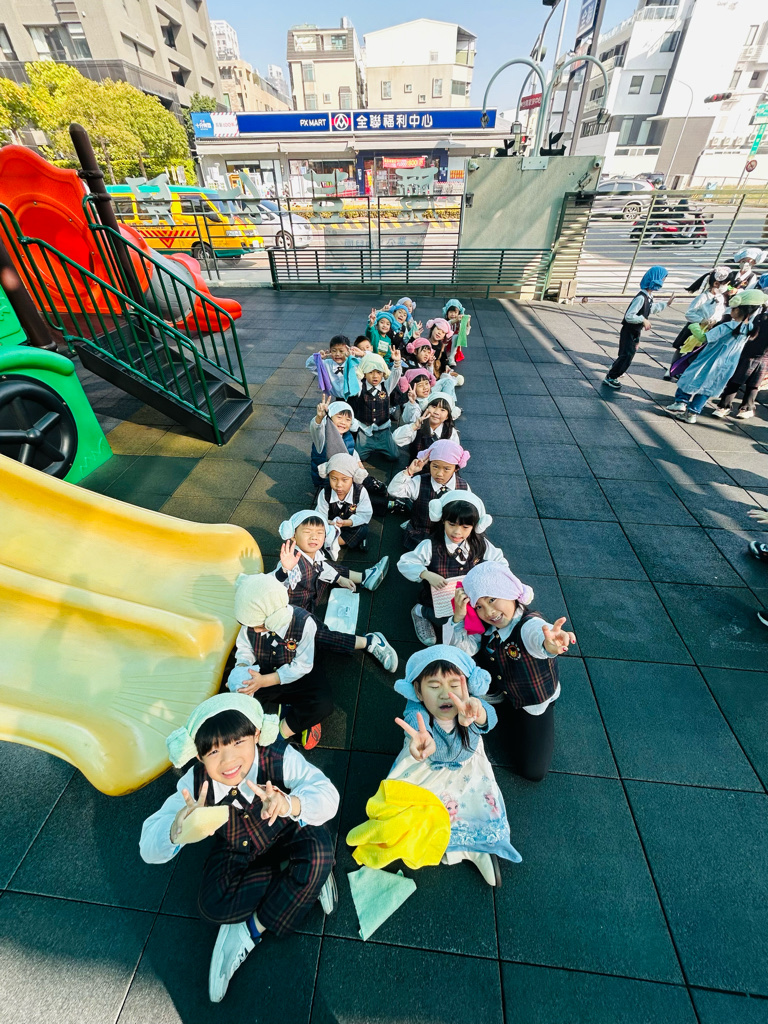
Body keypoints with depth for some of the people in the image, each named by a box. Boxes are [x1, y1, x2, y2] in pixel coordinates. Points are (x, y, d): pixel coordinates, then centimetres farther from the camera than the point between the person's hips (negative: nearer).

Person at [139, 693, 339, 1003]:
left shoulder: (279, 758, -36)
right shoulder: (195, 785, -28)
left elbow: (327, 794, -43)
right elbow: (149, 849, -31)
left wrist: (290, 805, -64)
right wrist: (177, 831, -55)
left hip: (286, 834, -2)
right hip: (237, 848, 2)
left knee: (317, 850, -31)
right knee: (213, 907, -23)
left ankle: (251, 930, -8)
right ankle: (307, 876, -6)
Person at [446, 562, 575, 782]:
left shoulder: (530, 625, -38)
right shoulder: (486, 627, -20)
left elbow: (539, 636, -62)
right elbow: (461, 648, -24)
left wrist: (550, 644, -87)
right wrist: (458, 617, -41)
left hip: (535, 702, -4)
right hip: (499, 690, 5)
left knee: (532, 771, -4)